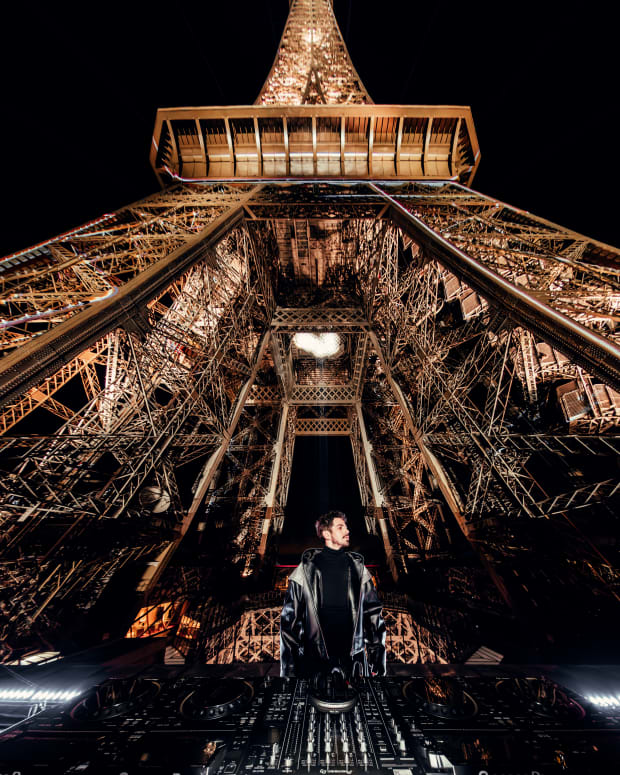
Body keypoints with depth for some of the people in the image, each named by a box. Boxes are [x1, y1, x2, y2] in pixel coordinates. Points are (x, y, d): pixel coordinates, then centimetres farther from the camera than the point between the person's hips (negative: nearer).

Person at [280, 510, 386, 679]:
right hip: (314, 657, -2)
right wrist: (289, 667, -4)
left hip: (353, 656, 2)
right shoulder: (308, 567, -6)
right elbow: (290, 616, -3)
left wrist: (376, 656, 3)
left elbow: (373, 613, 5)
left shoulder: (357, 567, 2)